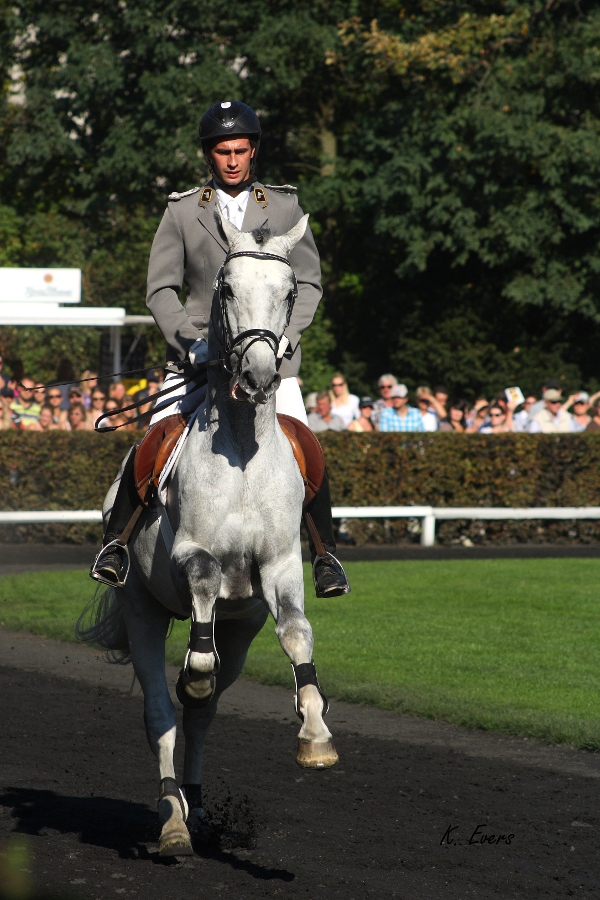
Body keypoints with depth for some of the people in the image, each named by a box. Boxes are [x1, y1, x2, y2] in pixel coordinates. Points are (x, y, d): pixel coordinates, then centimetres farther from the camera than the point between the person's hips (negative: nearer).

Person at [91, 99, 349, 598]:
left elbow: (309, 283, 8)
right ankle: (116, 542, 4)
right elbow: (160, 289, 5)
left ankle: (326, 556, 1)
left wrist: (283, 335, -9)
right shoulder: (182, 212, 7)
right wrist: (190, 342, -10)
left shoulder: (285, 207, 9)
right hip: (199, 352, 0)